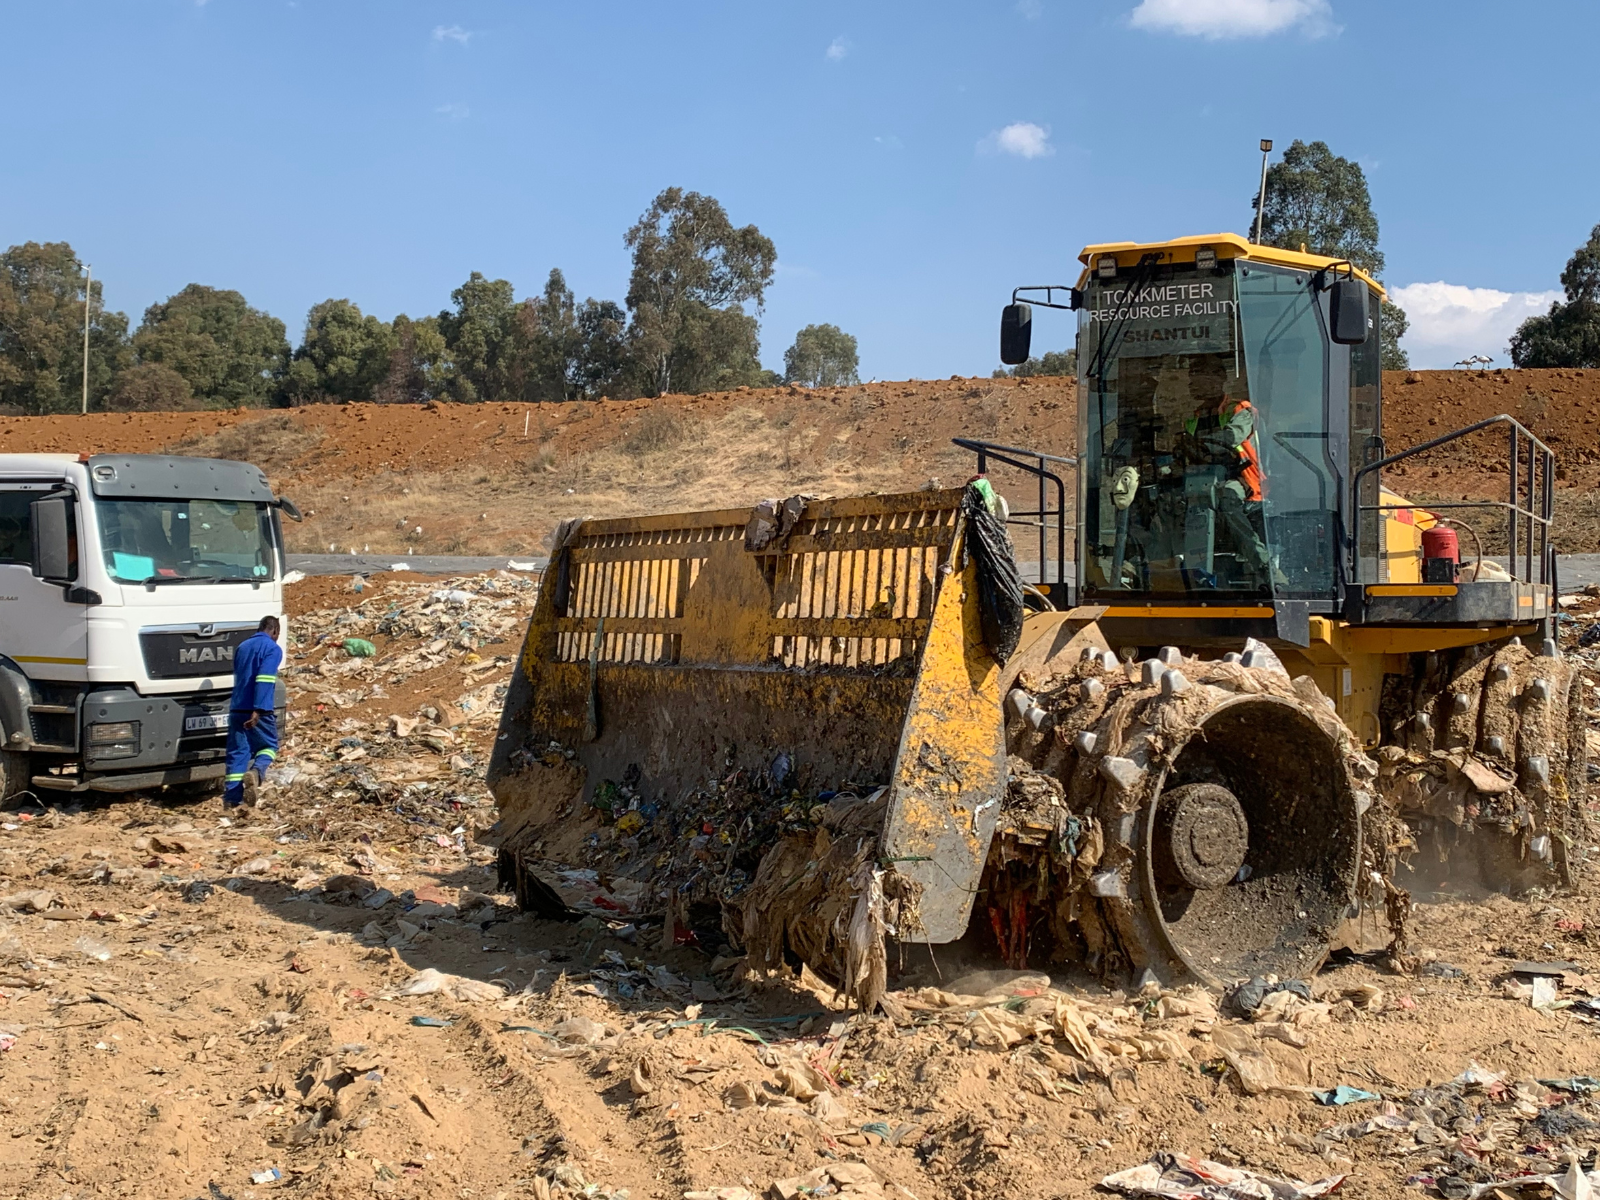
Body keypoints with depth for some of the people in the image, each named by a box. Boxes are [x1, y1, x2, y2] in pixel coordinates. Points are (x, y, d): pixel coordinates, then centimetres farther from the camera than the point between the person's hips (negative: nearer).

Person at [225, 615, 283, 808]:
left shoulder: (242, 647, 17)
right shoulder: (273, 648, -5)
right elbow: (264, 680, -17)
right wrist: (258, 710, -24)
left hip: (236, 709, 5)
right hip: (259, 710, -5)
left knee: (237, 752, 6)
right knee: (268, 746, 11)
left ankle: (231, 798, -3)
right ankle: (255, 773, -19)